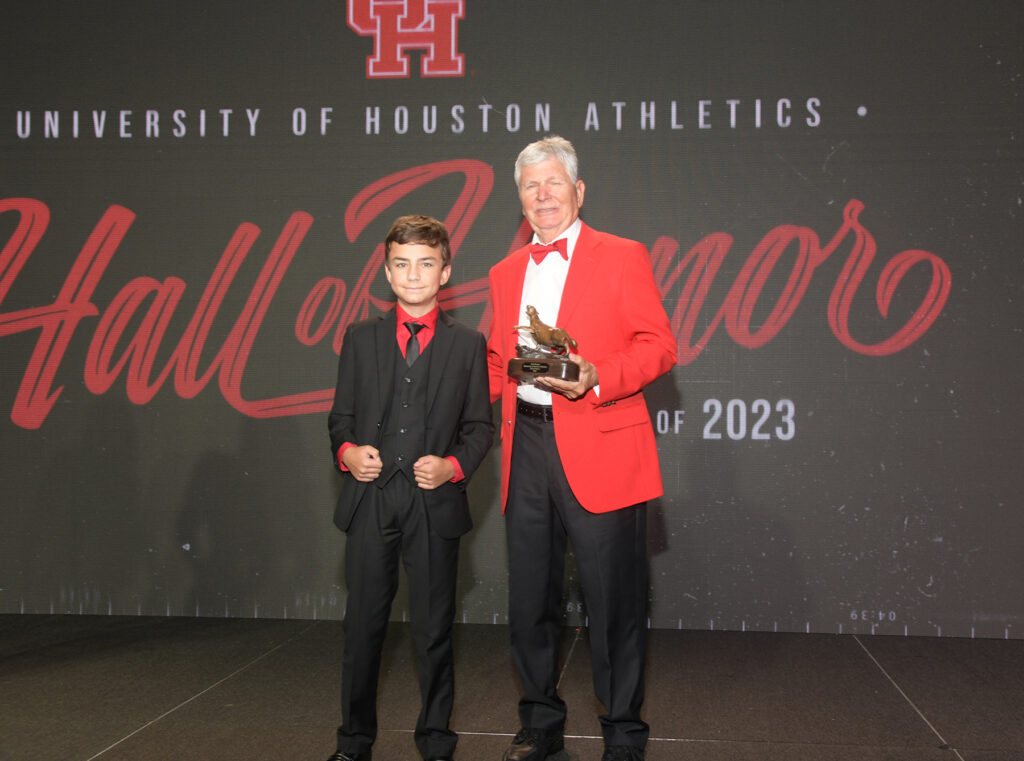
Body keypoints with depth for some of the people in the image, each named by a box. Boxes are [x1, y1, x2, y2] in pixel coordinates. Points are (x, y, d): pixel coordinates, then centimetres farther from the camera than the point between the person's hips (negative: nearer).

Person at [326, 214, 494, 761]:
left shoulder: (468, 344, 7)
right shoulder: (360, 338, 10)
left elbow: (480, 426, 6)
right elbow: (341, 415, 12)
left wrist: (454, 465, -11)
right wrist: (347, 451, -8)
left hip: (434, 504, -1)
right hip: (369, 499, 1)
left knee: (433, 628, 6)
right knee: (363, 624, 7)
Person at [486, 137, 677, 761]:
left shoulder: (622, 257, 1)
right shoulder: (507, 272, 18)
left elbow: (659, 346, -5)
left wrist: (595, 376, -20)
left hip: (599, 450, -5)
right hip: (527, 446, 5)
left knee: (613, 602, -1)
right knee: (530, 599, 12)